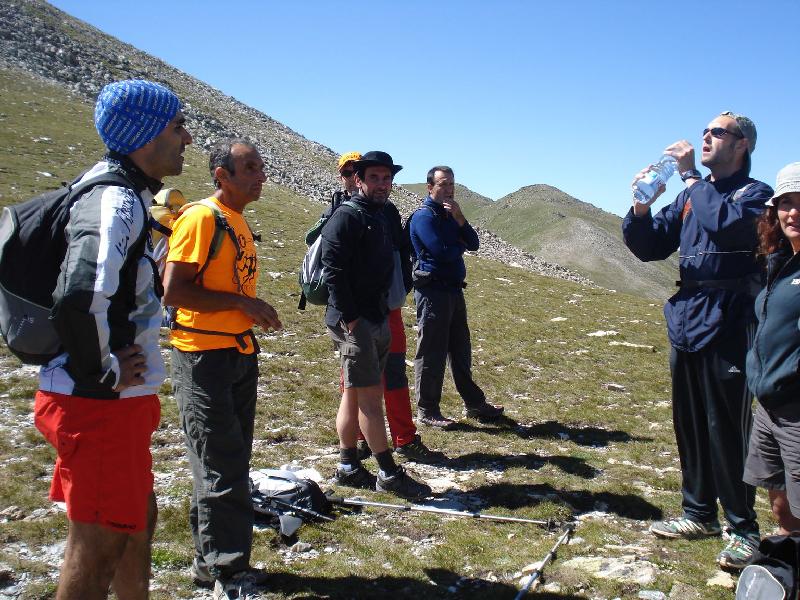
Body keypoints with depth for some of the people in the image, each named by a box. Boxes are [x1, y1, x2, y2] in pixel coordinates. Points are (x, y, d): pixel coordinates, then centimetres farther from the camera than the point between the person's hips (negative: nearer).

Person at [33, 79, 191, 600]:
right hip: (102, 402, -10)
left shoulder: (126, 193, 12)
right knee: (99, 544, 3)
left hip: (118, 400, 10)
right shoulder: (116, 201, -20)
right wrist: (104, 374, -21)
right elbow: (78, 298, -35)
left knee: (136, 517, 23)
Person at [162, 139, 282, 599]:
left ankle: (212, 562, 28)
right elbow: (173, 290, -21)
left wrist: (255, 312, 9)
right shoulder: (202, 217, -14)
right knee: (221, 470, -3)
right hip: (204, 357, -9)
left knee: (233, 463, 15)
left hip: (239, 354, 9)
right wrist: (242, 301, -20)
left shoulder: (239, 221, 14)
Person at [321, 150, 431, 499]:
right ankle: (388, 474, 2)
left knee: (354, 393, 13)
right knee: (370, 396, -5)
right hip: (354, 322, -9)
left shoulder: (381, 217, 18)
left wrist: (387, 311, 16)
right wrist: (350, 318, -21)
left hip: (377, 319, 9)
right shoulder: (346, 217, -11)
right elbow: (333, 270, -19)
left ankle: (348, 467, 22)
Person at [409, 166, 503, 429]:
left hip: (454, 290, 9)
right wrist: (460, 244, -1)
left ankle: (474, 404, 27)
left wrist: (460, 220, -9)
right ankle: (427, 411, 8)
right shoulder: (424, 216, -11)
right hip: (433, 291, -9)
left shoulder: (450, 214, 16)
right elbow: (442, 252, -21)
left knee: (461, 350, 16)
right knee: (431, 353, -2)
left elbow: (473, 244, 6)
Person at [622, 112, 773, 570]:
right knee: (690, 425, 13)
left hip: (728, 325, -7)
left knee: (727, 430, -4)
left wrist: (691, 176, -16)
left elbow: (726, 223, -25)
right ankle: (699, 514, 26)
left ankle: (743, 529, 7)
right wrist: (642, 207, -4)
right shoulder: (691, 196, 15)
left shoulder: (755, 193, -4)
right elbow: (649, 247, 13)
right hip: (687, 322, 7)